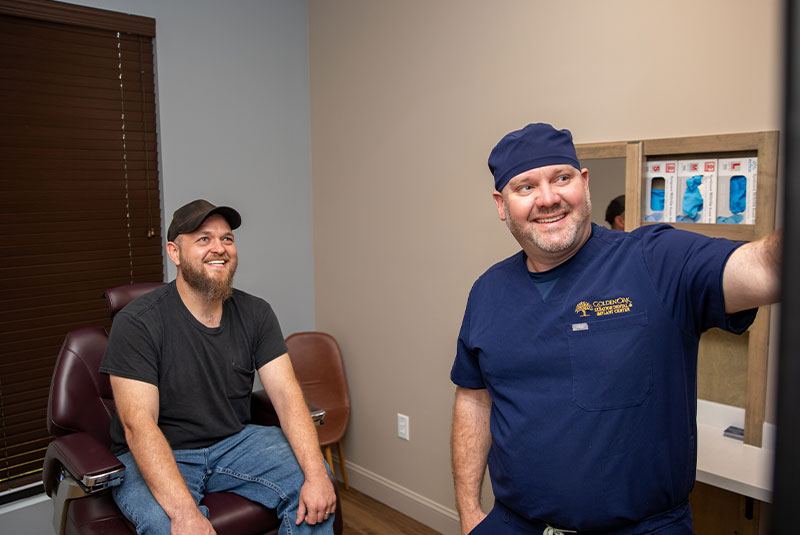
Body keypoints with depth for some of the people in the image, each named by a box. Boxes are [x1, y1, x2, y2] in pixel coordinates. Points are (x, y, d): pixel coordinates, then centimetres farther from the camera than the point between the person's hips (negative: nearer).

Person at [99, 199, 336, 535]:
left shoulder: (255, 314, -2)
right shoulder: (136, 322, -16)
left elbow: (286, 394, -9)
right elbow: (138, 424, -23)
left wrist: (315, 475, -24)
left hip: (234, 441, 4)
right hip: (158, 456, -3)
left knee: (316, 489, -15)